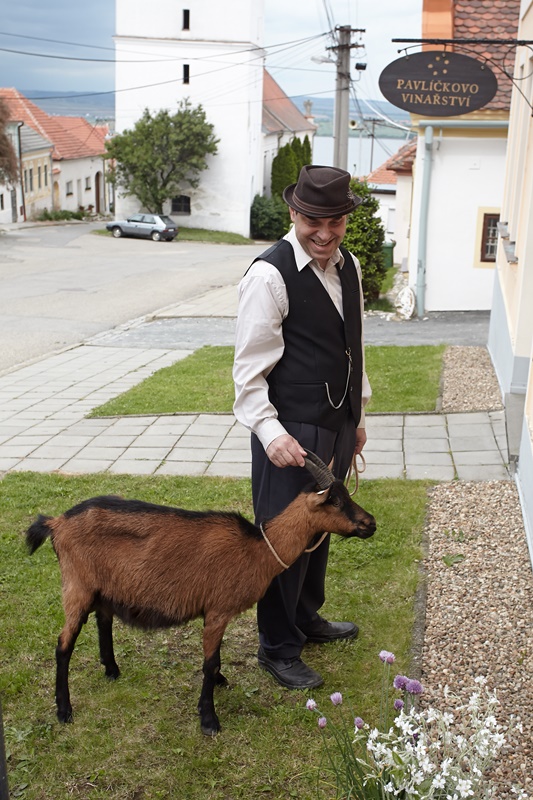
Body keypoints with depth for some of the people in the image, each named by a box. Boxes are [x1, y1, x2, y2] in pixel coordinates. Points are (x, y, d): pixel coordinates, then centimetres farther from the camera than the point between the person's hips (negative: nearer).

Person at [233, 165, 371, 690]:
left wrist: (358, 416, 19)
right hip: (291, 433, -8)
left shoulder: (348, 266, 7)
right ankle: (278, 649, 24)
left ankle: (306, 618, 45)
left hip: (338, 428, 8)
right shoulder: (269, 275, -17)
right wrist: (269, 431, -26)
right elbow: (250, 368, -17)